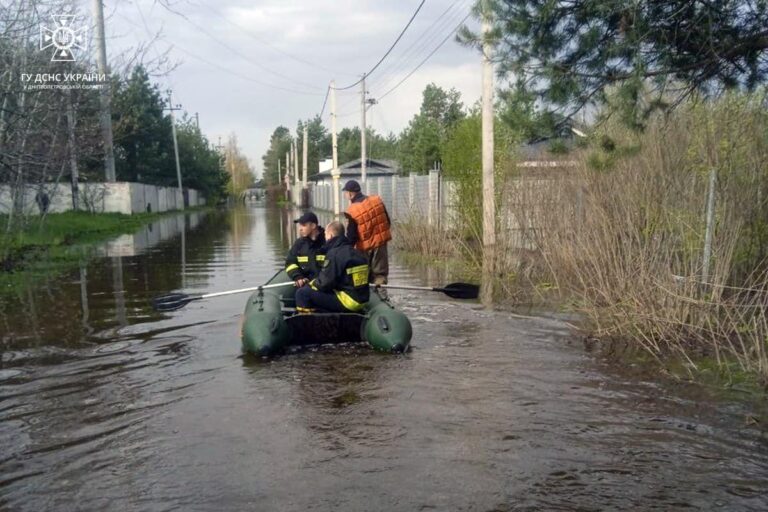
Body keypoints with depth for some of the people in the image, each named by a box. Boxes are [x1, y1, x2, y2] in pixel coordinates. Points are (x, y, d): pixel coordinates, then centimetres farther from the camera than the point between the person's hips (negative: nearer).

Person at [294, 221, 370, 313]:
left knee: (302, 293, -7)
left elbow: (324, 283, -16)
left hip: (348, 301, -9)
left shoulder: (334, 253, -15)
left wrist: (312, 283, 6)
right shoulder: (357, 253, 11)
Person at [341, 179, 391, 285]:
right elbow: (388, 222, 7)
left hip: (366, 247, -4)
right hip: (381, 242, 4)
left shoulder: (352, 211, -17)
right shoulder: (377, 200, -2)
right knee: (380, 274, 6)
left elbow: (351, 236, -13)